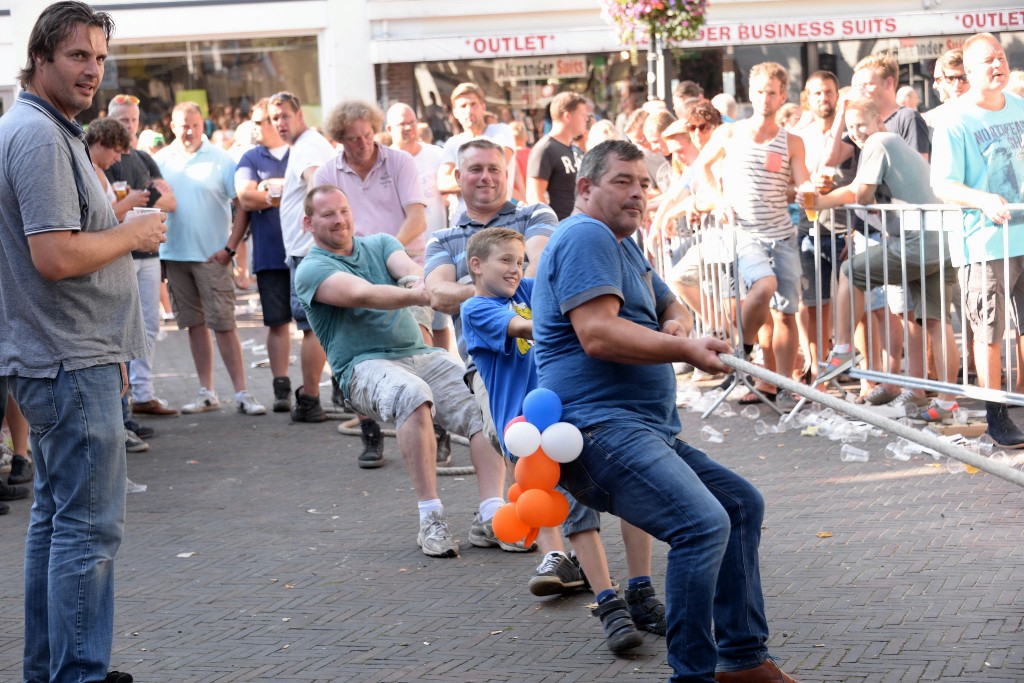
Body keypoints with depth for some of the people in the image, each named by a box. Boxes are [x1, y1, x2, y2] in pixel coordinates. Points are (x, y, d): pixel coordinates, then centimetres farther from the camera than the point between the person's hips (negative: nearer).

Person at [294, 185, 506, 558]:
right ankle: (431, 519, -34)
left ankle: (491, 515, -26)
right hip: (365, 366, -5)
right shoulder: (311, 270, 2)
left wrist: (417, 279, -31)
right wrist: (418, 297, -36)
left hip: (422, 355, 5)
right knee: (413, 395, -38)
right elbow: (362, 293, -18)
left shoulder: (380, 244, 18)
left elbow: (408, 268, -5)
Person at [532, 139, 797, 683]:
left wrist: (673, 324, 9)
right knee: (703, 522, -27)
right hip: (601, 428, -12)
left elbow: (670, 305, 34)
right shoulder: (585, 236, -9)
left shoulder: (624, 246, 26)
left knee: (742, 503, 16)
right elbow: (597, 334, -21)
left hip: (649, 432, 12)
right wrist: (685, 350, -19)